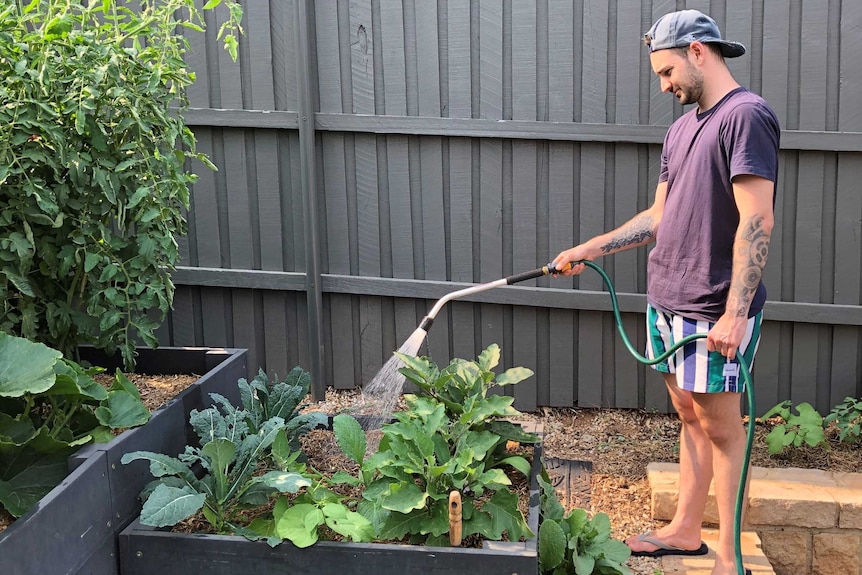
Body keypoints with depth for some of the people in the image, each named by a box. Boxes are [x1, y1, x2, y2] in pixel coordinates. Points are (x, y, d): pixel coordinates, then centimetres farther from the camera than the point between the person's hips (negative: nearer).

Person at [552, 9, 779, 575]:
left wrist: (734, 314, -23)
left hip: (713, 313, -8)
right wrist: (587, 251, 16)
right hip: (667, 301, 8)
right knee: (690, 417, 15)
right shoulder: (682, 129, 15)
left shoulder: (747, 115, -12)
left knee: (720, 426, 0)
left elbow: (757, 221, -19)